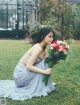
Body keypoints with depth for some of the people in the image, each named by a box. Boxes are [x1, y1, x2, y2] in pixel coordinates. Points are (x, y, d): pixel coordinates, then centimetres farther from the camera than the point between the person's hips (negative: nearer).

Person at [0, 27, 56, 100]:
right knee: (43, 66, -20)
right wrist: (44, 71, -31)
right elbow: (28, 66, -29)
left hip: (25, 72, 9)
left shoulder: (44, 48, 3)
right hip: (21, 73, -9)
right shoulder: (38, 48, -25)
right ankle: (39, 89, -7)